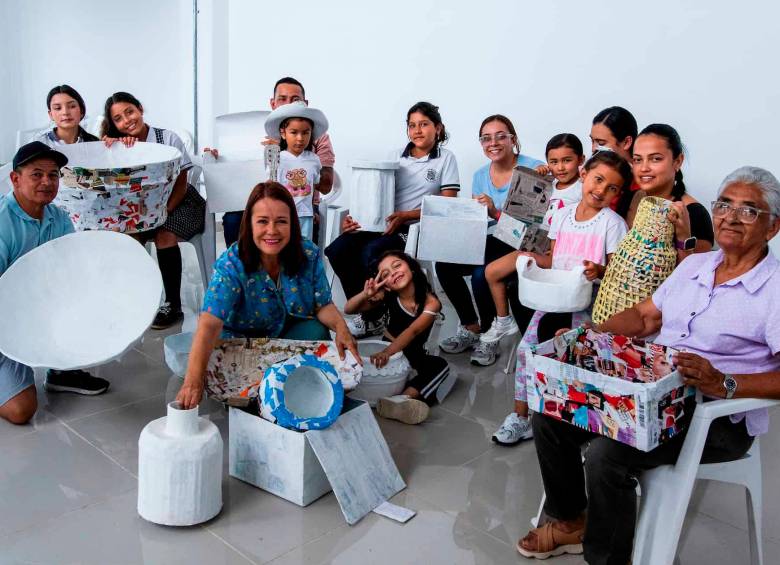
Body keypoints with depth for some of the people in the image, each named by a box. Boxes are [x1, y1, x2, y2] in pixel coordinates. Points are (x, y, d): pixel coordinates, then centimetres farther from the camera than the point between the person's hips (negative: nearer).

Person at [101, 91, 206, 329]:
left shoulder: (168, 138, -11)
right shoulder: (121, 144, 3)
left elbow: (180, 186, -13)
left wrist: (163, 211, -25)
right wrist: (119, 147, -28)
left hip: (180, 203, -4)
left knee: (164, 235, -30)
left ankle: (173, 306, -19)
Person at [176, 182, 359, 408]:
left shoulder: (309, 255, -15)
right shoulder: (230, 264, -25)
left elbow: (323, 305, -7)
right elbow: (209, 324, -36)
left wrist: (340, 326, -31)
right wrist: (193, 381, -49)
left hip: (293, 333, 2)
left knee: (317, 332, -28)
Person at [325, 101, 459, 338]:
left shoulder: (445, 158, 6)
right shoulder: (397, 157, 18)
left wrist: (404, 215, -16)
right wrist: (355, 217, -6)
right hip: (382, 222, 5)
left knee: (371, 252, -31)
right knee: (337, 249, -20)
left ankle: (373, 319, -8)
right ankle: (363, 310, -4)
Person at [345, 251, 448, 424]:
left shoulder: (431, 303, -21)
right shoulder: (387, 297, -12)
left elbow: (412, 331, -38)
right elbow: (348, 310, -11)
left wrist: (387, 352, -55)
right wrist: (366, 294, -32)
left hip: (413, 356, -2)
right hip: (388, 349, 2)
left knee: (440, 365, -30)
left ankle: (403, 398, -49)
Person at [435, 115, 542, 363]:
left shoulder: (532, 169, -10)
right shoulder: (480, 176, 10)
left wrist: (496, 213, -26)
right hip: (491, 242, 6)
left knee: (481, 273, -31)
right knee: (444, 264, -15)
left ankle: (488, 334, -4)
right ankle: (470, 327, 3)